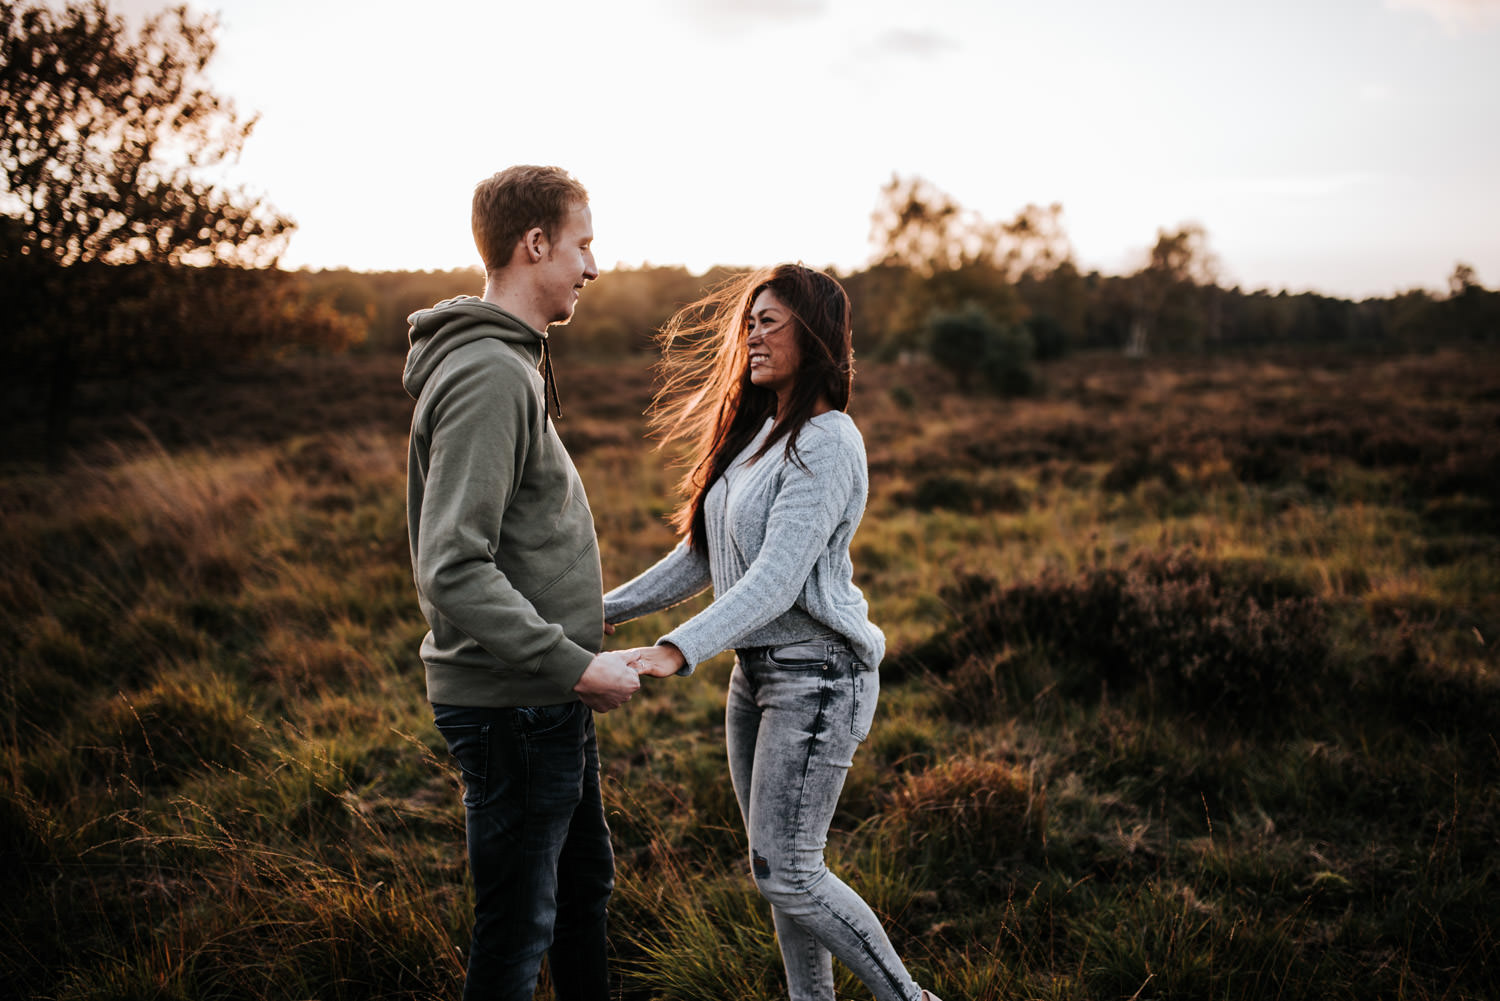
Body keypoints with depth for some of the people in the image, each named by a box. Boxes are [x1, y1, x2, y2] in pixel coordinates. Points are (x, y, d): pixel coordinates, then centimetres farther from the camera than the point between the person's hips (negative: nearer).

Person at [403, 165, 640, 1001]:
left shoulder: (514, 362, 12)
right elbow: (453, 571, -28)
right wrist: (575, 665, -25)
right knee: (519, 926, 5)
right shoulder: (490, 374, -21)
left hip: (549, 695, 10)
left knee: (586, 882, 24)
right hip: (513, 705, -10)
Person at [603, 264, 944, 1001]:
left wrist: (677, 650, -36)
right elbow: (702, 556, 14)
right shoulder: (756, 430, 11)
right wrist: (603, 610, 11)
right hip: (756, 671, 9)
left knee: (785, 873, -4)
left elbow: (778, 579, -26)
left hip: (817, 674, -9)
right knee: (775, 866, 15)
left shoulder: (825, 444, -17)